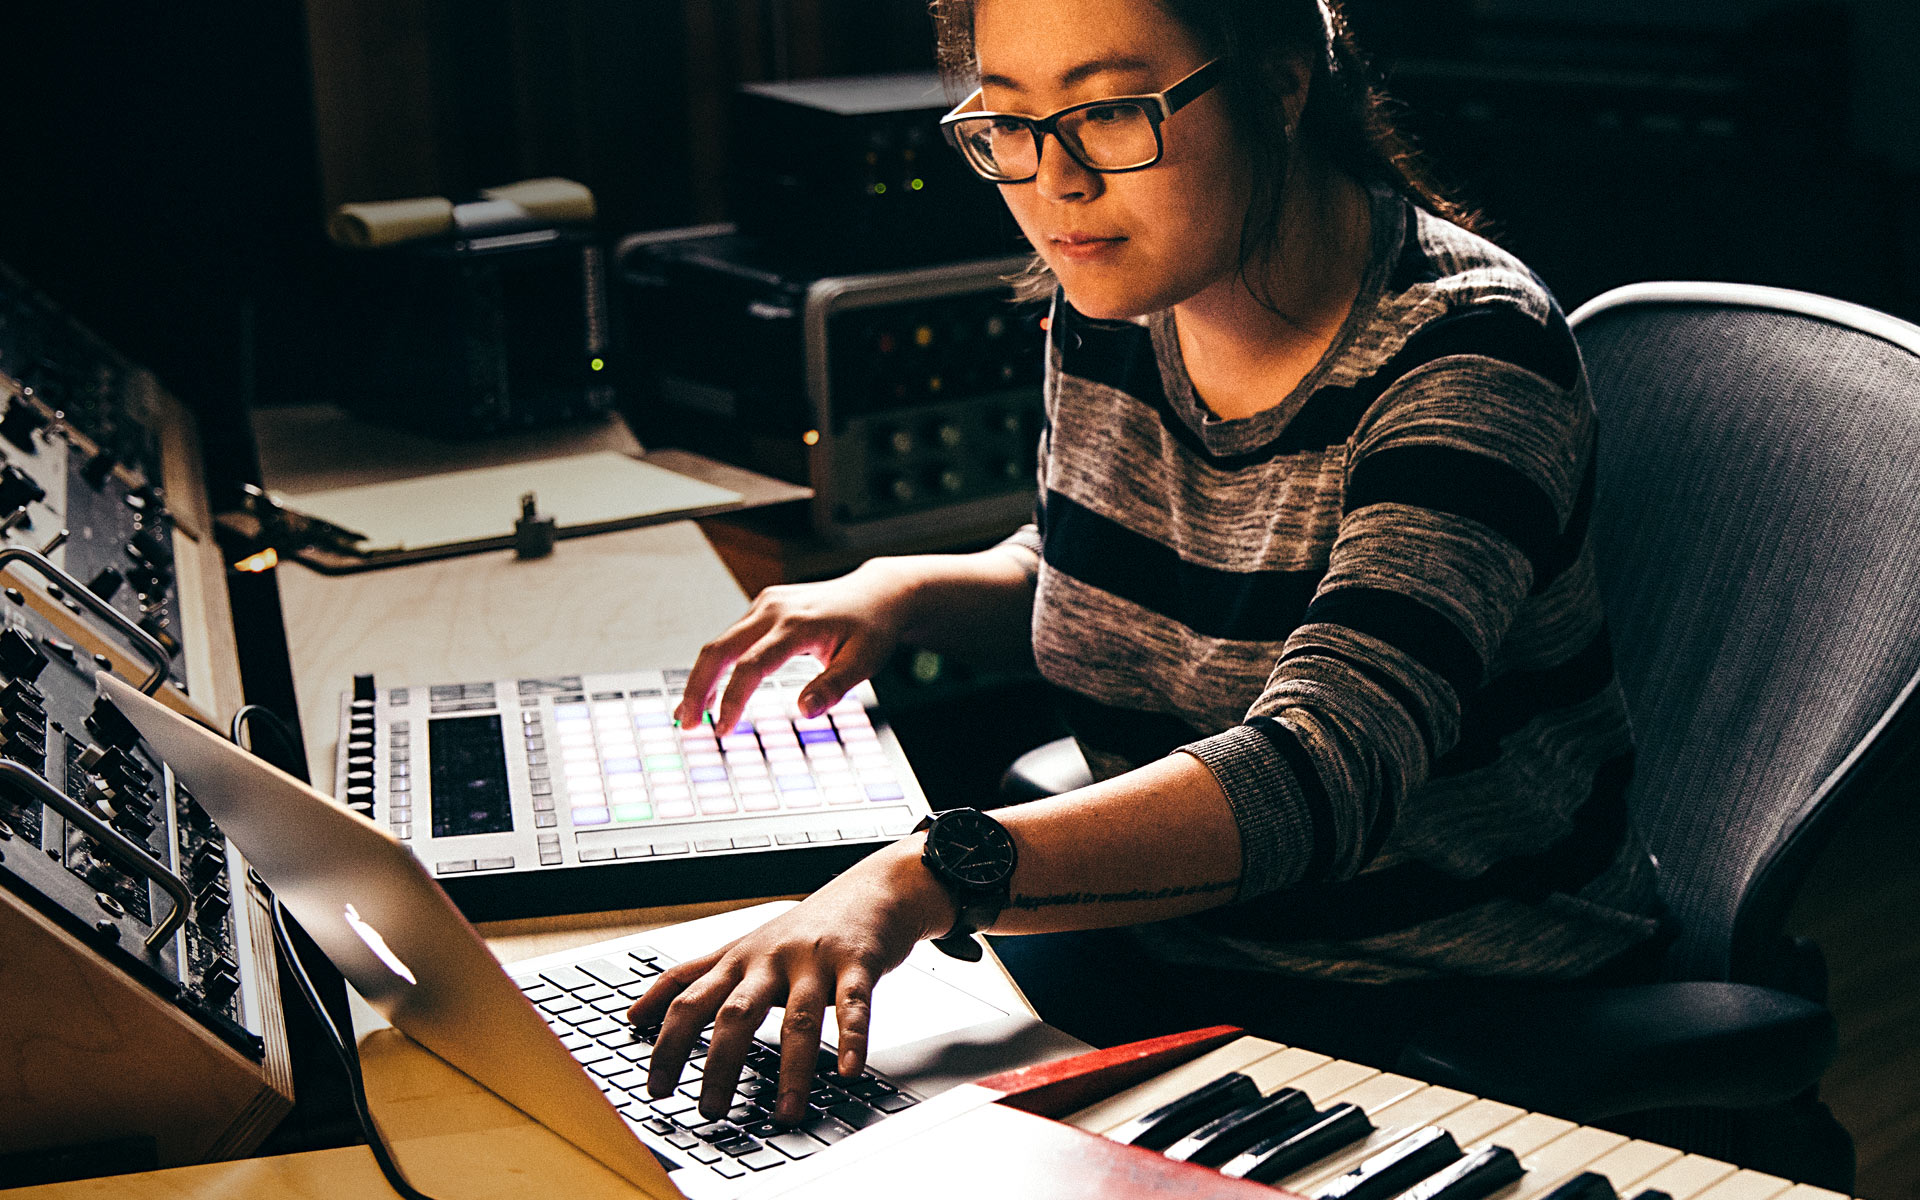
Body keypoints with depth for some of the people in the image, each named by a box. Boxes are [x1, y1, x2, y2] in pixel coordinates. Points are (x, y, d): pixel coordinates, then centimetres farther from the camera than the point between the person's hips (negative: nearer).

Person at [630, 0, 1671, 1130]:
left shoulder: (1465, 352, -22)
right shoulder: (1109, 304, -1)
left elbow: (1321, 772, -36)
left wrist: (927, 878, -49)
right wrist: (908, 590, -3)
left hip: (1466, 1012, -6)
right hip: (1158, 949, 6)